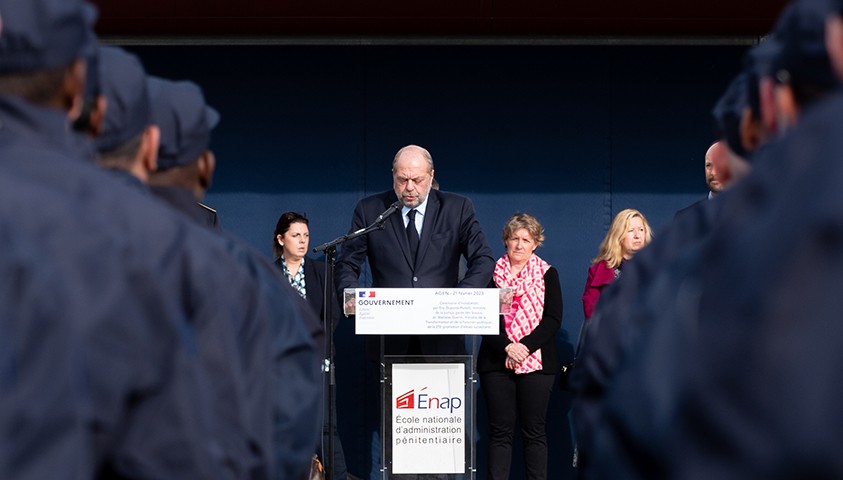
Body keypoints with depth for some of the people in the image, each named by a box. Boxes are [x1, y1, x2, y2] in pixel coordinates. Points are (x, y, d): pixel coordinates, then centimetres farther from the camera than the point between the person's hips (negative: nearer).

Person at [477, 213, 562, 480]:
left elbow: (553, 319, 0)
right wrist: (506, 347, -13)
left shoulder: (547, 275, 8)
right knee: (500, 430, -1)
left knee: (534, 431, -1)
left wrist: (525, 347, -13)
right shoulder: (491, 272, 8)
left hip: (537, 361, 0)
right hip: (497, 362, 1)